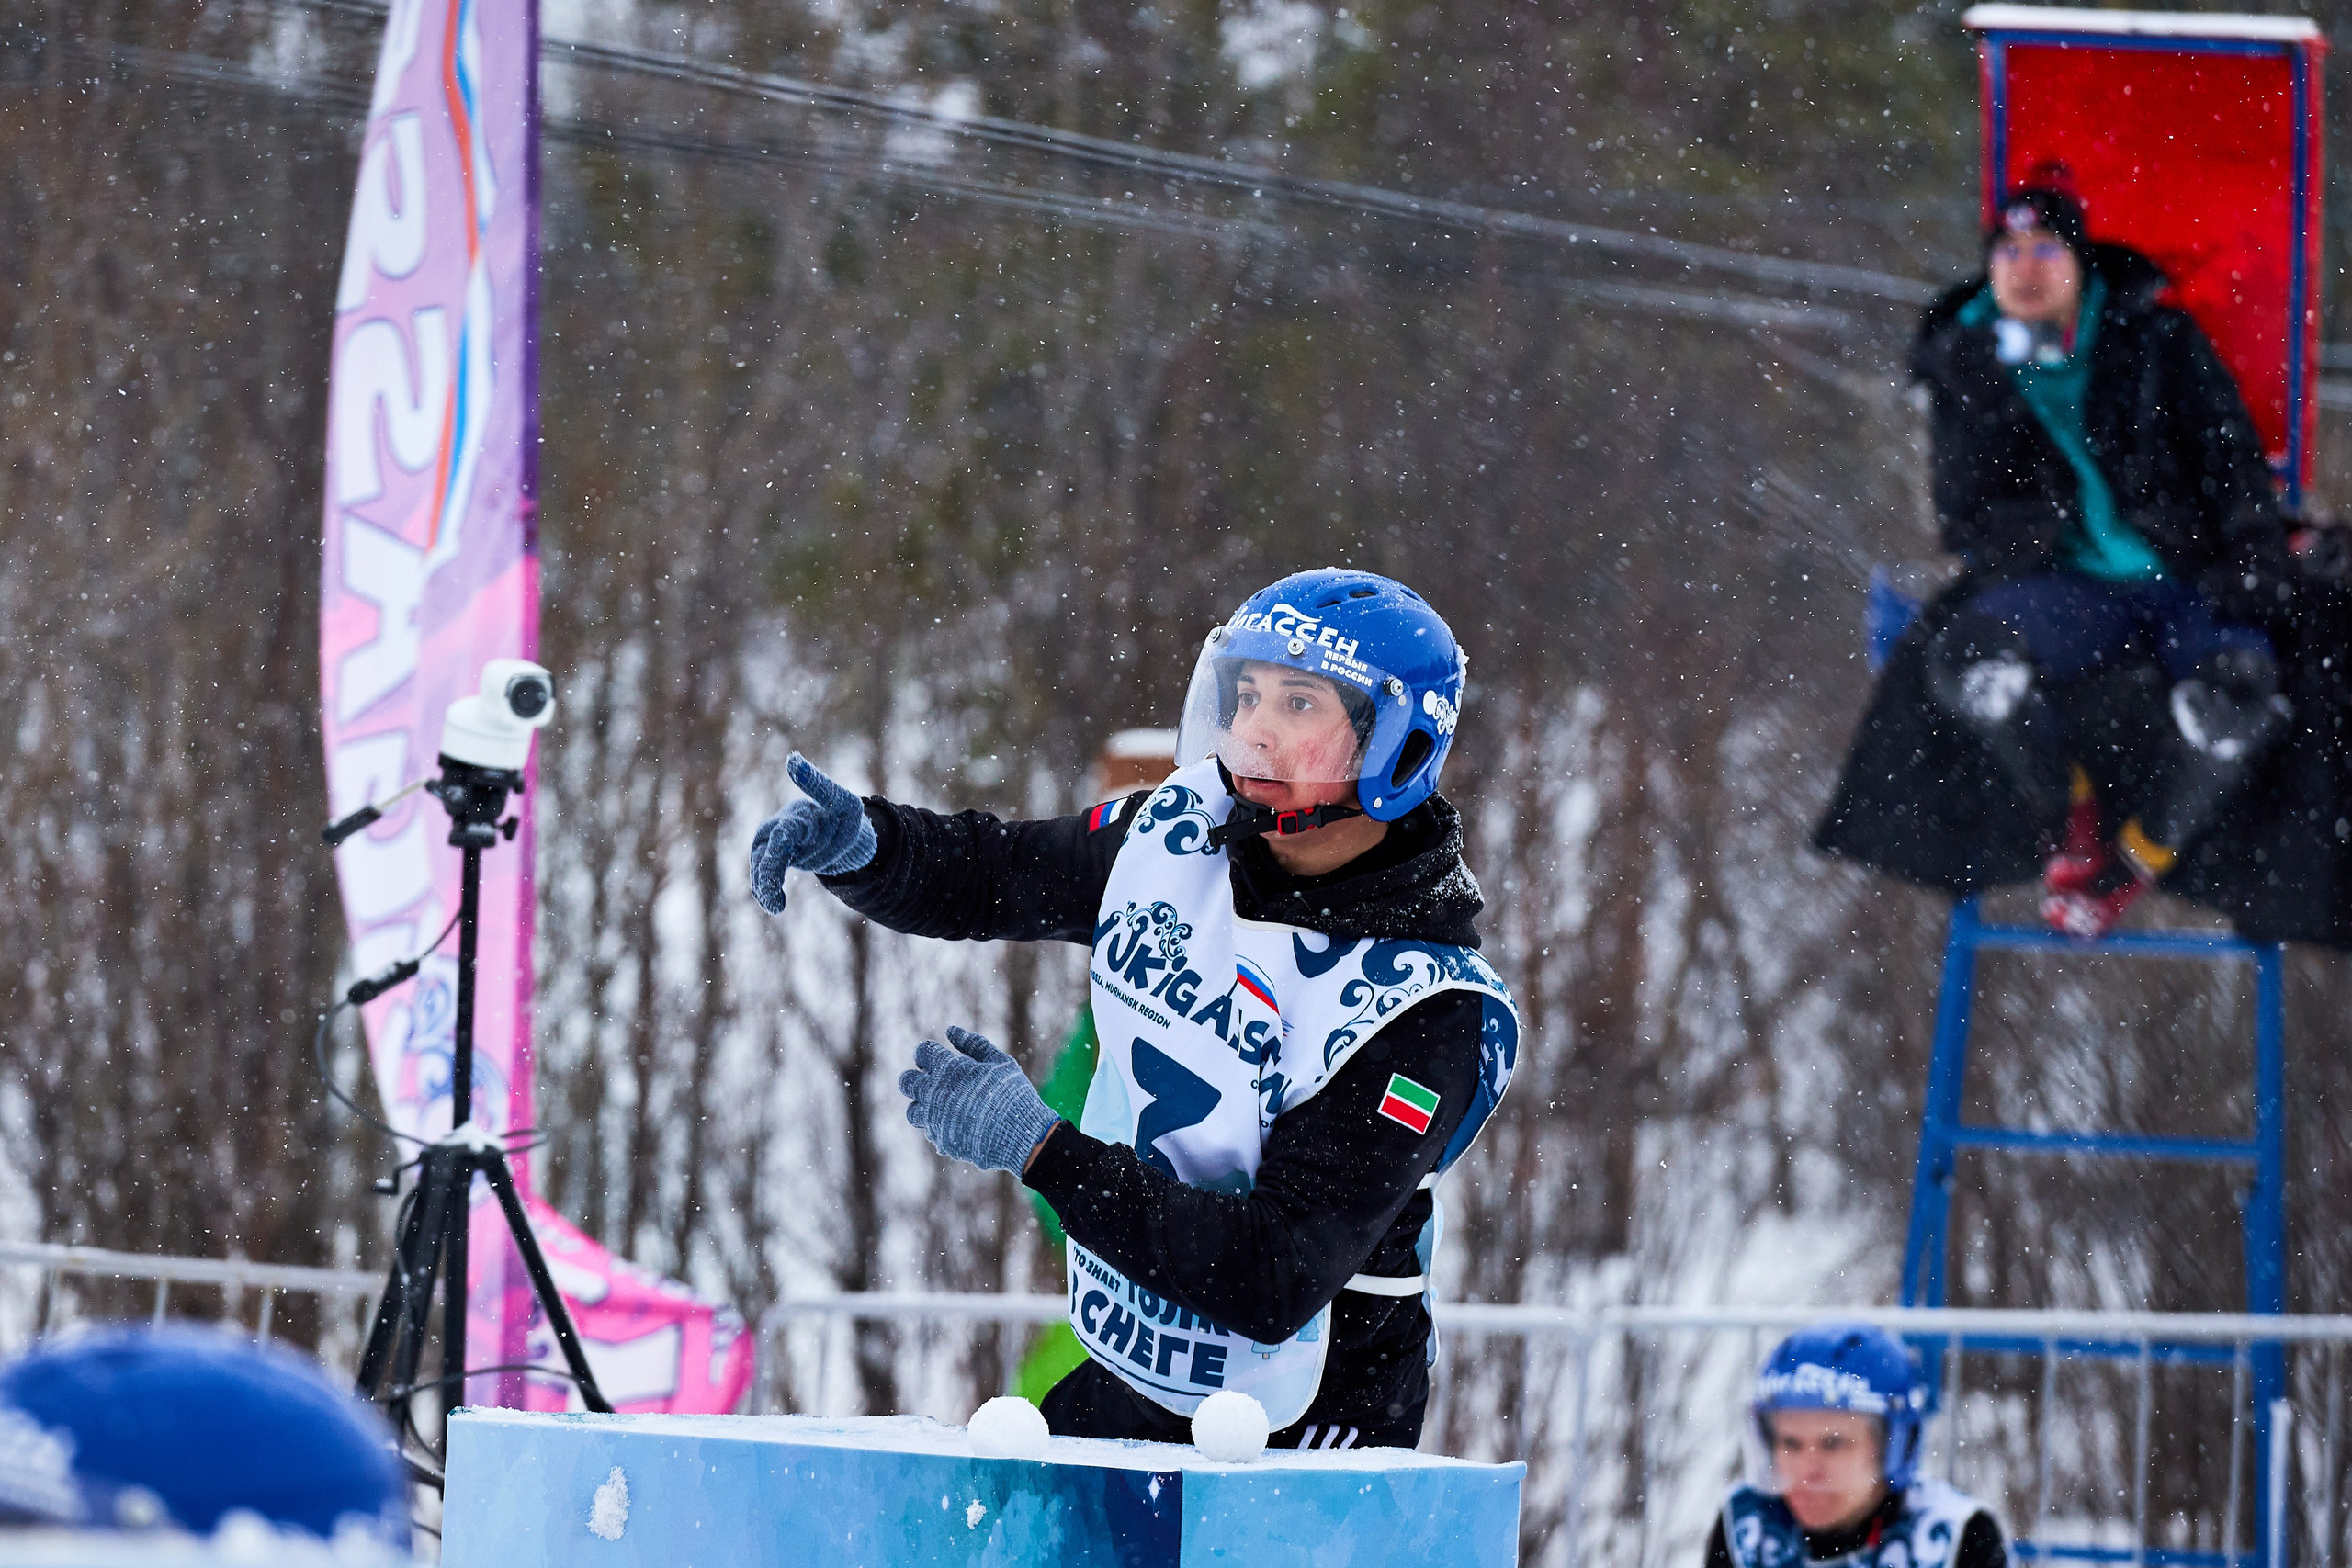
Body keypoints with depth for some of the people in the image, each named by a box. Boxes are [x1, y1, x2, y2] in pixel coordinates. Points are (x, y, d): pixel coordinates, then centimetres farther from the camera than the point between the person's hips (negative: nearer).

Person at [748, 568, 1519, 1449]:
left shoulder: (1429, 1009, -24)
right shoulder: (1185, 832, -5)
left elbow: (1277, 1282, -29)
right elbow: (988, 877, 12)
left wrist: (1038, 1150, -28)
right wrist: (859, 842, -11)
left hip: (1302, 1442, -6)